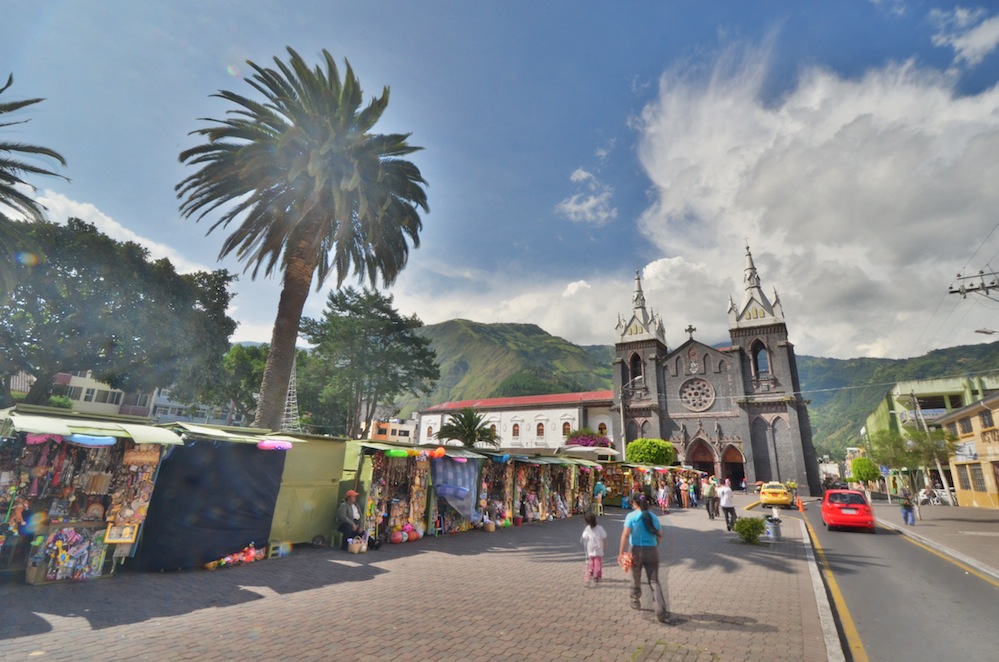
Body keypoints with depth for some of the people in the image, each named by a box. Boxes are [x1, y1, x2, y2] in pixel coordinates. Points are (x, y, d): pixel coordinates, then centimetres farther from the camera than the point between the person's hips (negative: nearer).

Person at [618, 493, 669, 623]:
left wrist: (621, 552, -15)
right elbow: (660, 534, 10)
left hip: (637, 550, -2)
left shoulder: (631, 516, -8)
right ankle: (662, 612, -5)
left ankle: (636, 602, 37)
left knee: (636, 579, 19)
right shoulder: (653, 517, 4)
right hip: (652, 550, 2)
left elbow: (625, 534, -17)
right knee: (654, 582, 6)